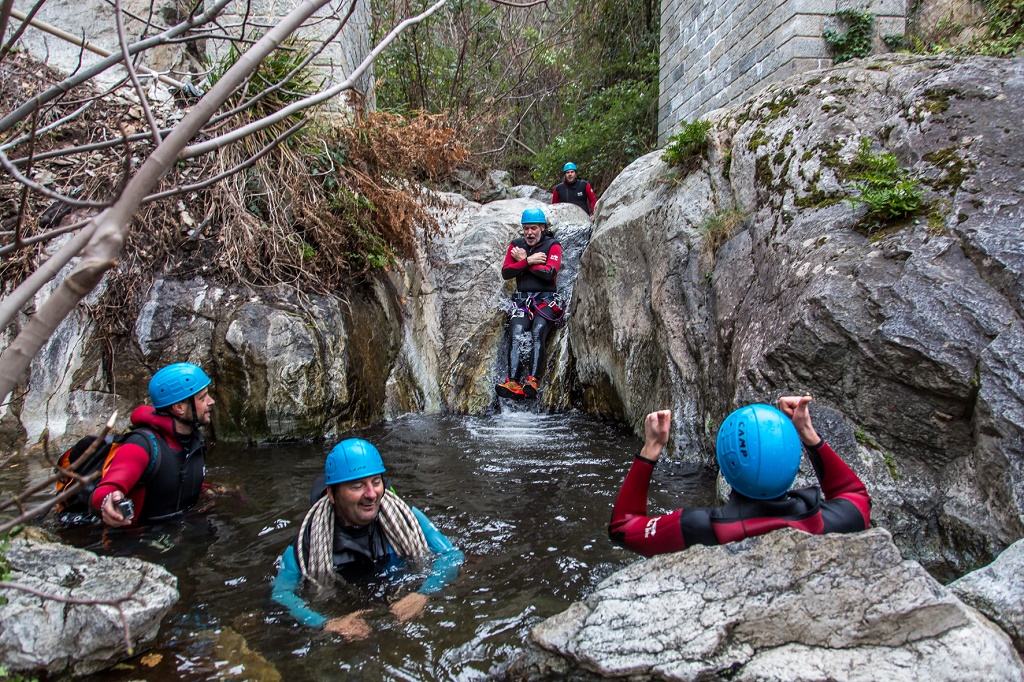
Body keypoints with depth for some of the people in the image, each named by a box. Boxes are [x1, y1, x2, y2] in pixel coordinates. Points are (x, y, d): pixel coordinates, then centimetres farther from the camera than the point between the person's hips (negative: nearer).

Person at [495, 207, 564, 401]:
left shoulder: (553, 246, 4)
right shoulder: (516, 246, 15)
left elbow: (550, 273, -13)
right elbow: (505, 272, 2)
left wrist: (523, 260, -5)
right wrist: (529, 261, -10)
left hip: (546, 299, -2)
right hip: (522, 299, 3)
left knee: (538, 330, -30)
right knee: (516, 332, -25)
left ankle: (533, 381, -40)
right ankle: (512, 382, -39)